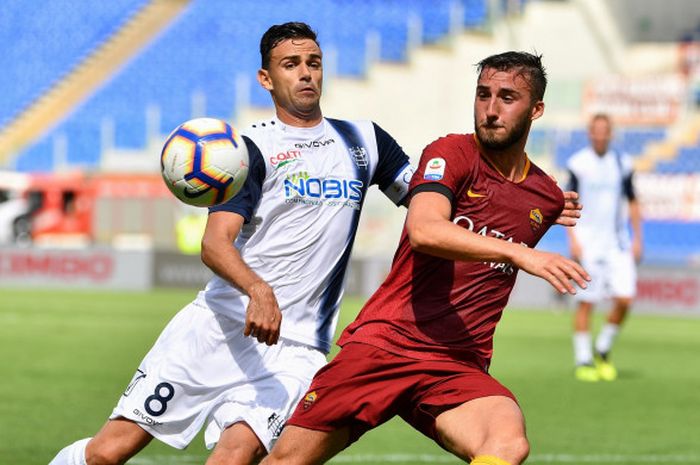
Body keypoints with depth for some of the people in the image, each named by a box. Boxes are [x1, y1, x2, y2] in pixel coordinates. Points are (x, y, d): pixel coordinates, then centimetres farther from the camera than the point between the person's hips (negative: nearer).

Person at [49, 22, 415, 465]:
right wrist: (258, 289, -32)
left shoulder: (363, 141, 14)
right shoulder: (254, 149, 0)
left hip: (294, 347, 2)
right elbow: (214, 243, -12)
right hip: (220, 324, -2)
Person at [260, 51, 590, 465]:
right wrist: (519, 254, -33)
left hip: (458, 369, 3)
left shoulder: (548, 197, 11)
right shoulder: (453, 153, -4)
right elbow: (423, 231, -26)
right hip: (383, 344, -3)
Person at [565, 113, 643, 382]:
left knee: (624, 299, -7)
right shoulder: (578, 163, -2)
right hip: (587, 242, -3)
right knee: (585, 302, -4)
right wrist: (572, 239, -9)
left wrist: (637, 239, 9)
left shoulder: (622, 163, 7)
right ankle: (583, 361, 5)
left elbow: (632, 202, 14)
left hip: (617, 243, 3)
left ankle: (603, 352, 12)